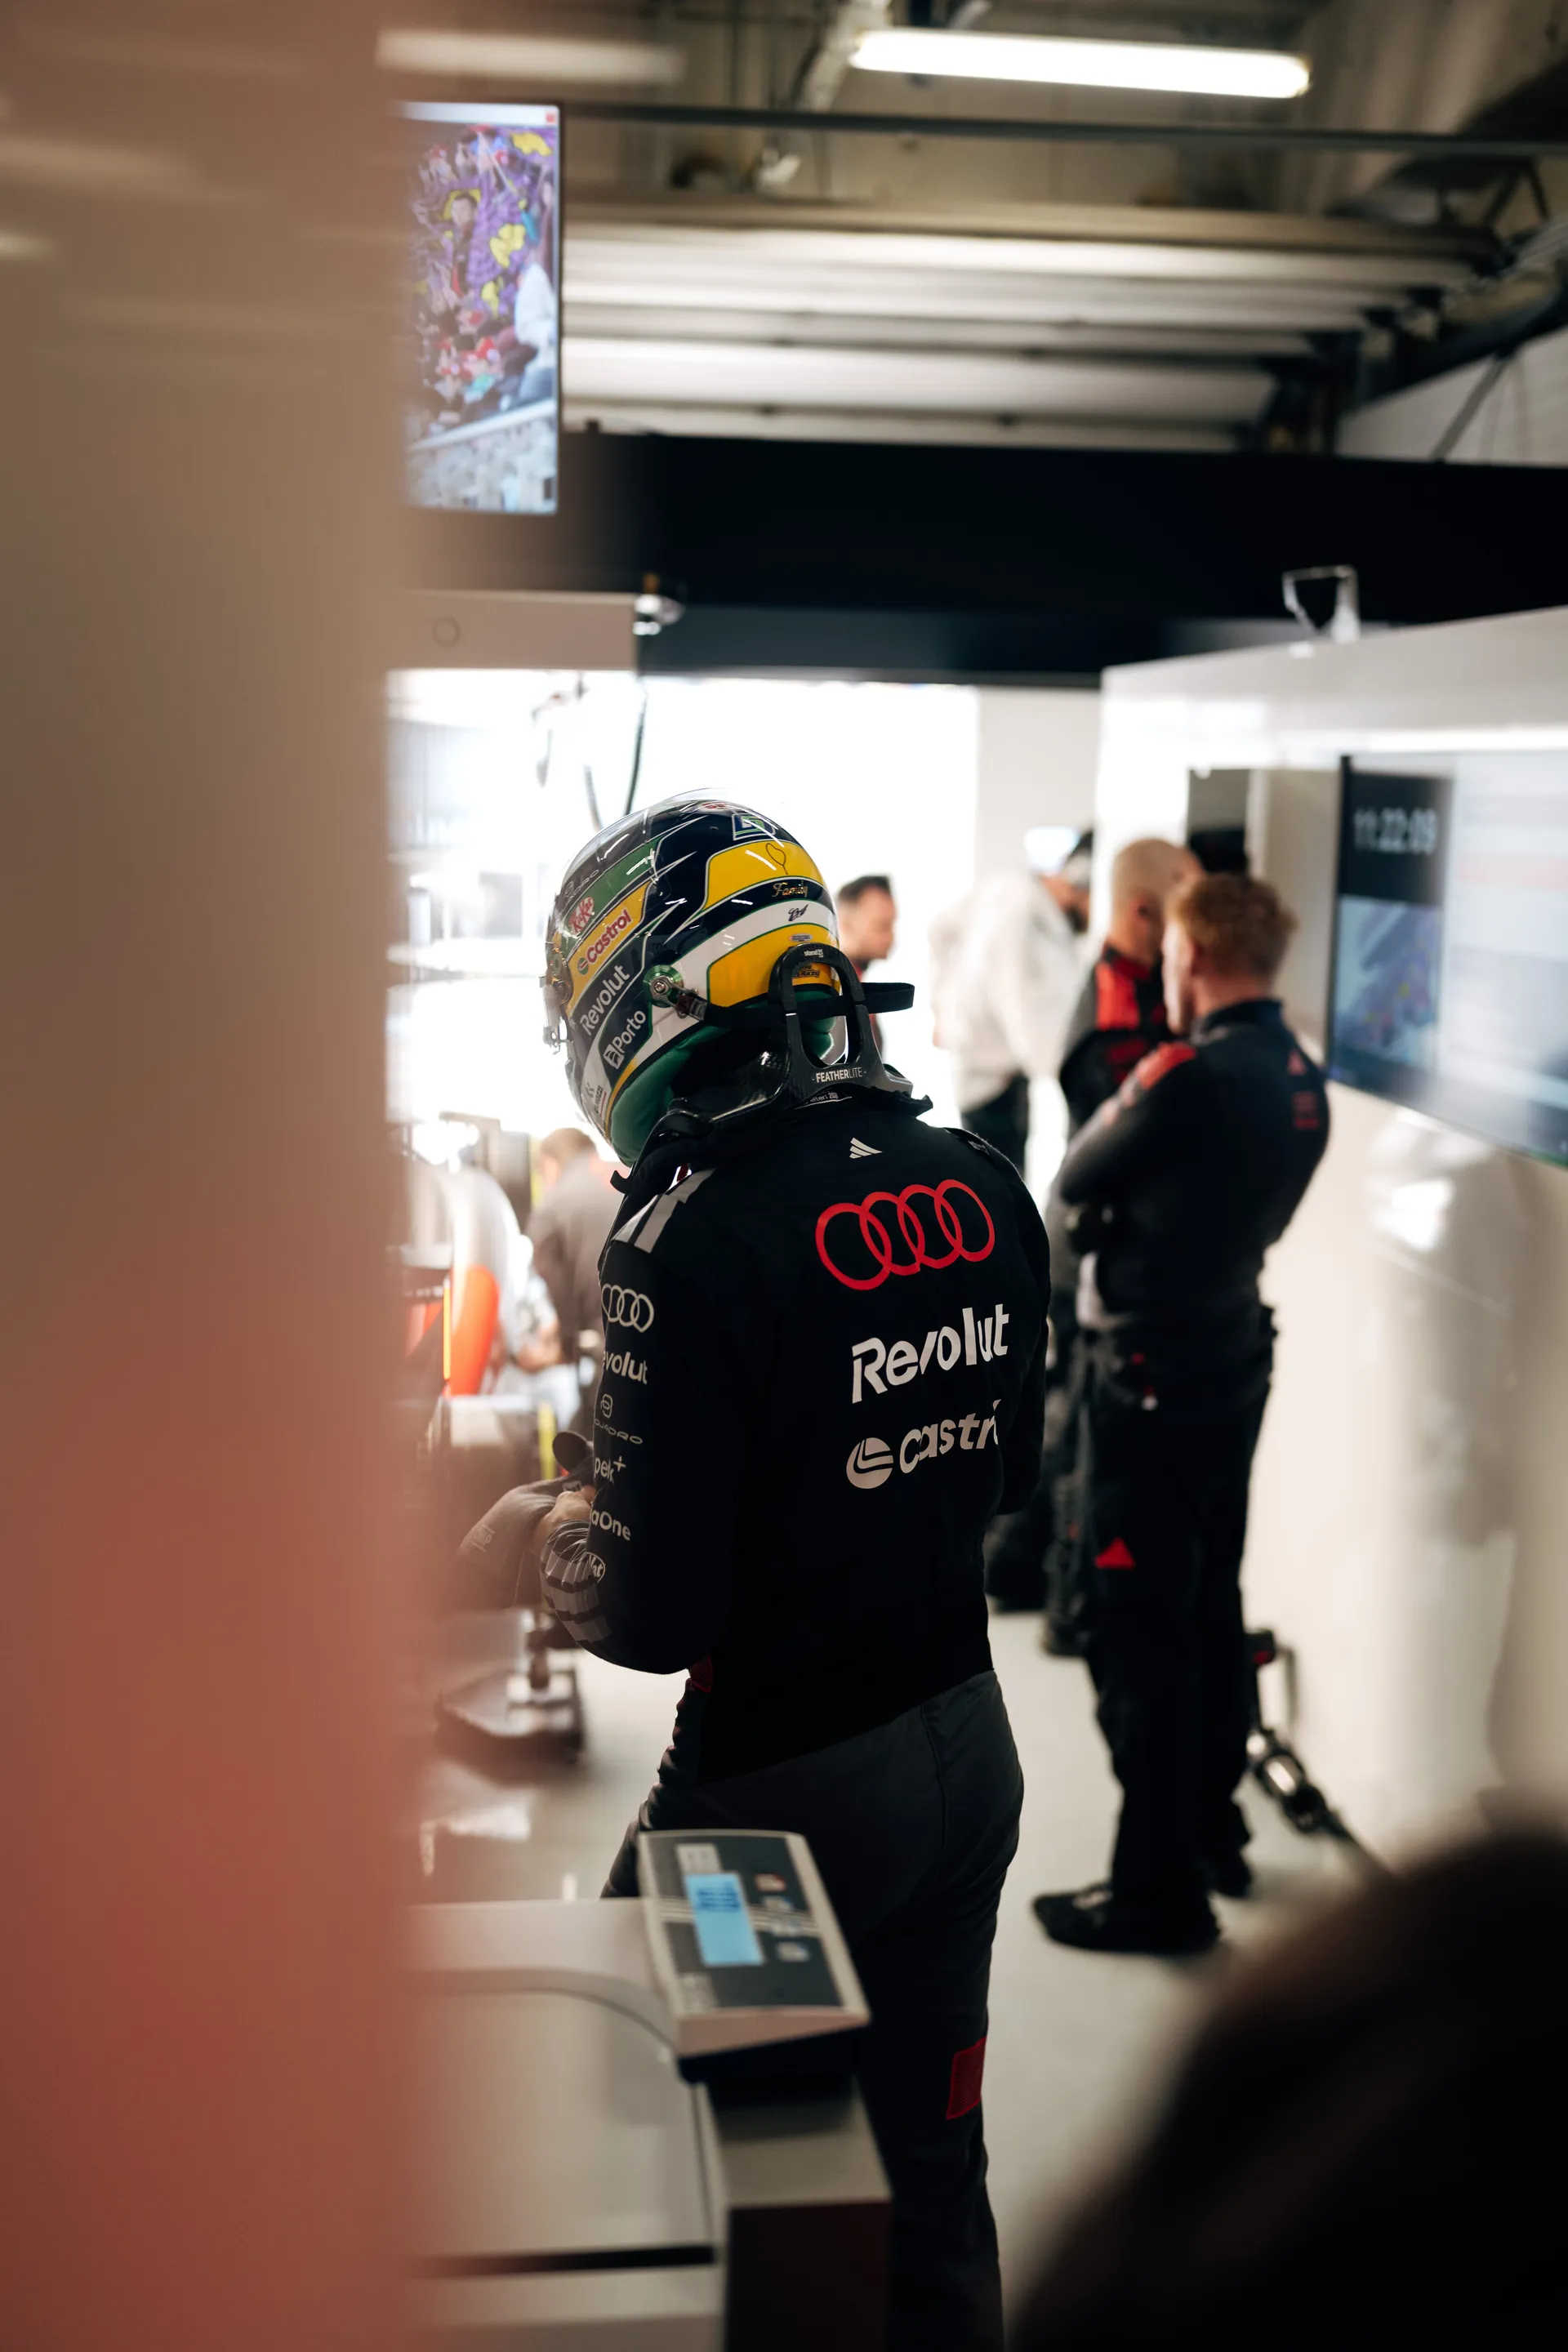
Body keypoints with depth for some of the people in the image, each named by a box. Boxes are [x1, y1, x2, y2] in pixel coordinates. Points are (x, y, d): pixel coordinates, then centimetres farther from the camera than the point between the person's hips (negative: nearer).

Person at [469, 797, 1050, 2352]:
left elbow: (654, 1614, -21)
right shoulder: (981, 1191, -2)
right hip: (969, 1750, 7)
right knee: (930, 2180, 22)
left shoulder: (694, 1239, -23)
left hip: (787, 1786, -6)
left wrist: (537, 1533, -2)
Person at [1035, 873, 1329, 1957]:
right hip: (1235, 1362, 9)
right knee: (1211, 1606, 20)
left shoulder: (1189, 1076, -23)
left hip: (1153, 1379, -9)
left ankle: (1161, 1890, 6)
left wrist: (1117, 1108, 5)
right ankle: (1214, 1833, 33)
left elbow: (1077, 1180, -10)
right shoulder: (1301, 1080, 4)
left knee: (1140, 1630, -1)